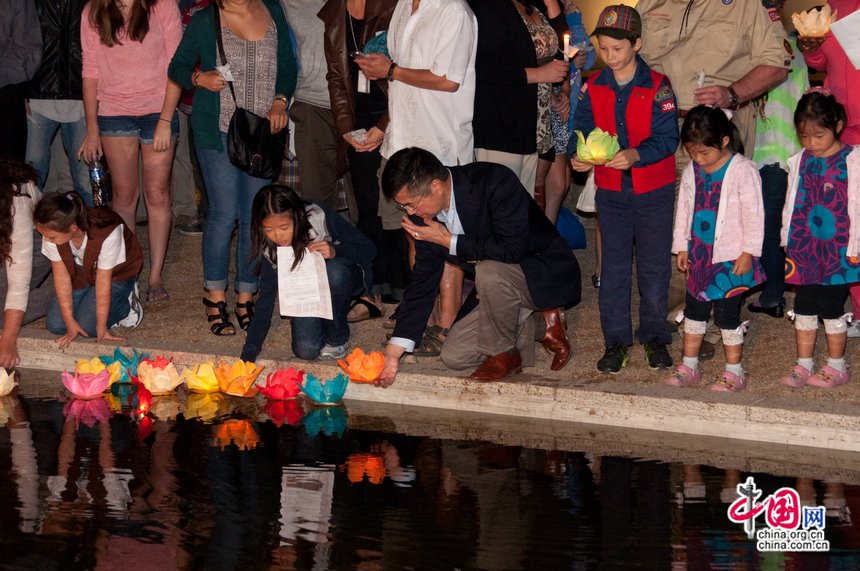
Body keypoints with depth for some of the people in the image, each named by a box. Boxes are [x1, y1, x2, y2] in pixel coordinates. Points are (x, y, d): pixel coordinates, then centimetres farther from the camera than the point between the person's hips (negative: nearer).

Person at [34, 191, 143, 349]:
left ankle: (126, 305, 5)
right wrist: (70, 322, -17)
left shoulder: (107, 234, -40)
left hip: (116, 274, -4)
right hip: (81, 274, 4)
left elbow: (103, 281, -30)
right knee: (55, 325, -9)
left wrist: (101, 329, -22)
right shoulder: (54, 232, -28)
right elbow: (62, 276, -19)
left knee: (88, 326, -20)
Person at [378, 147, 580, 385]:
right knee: (454, 356, 0)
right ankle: (541, 326, 10)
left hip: (548, 274, -8)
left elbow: (512, 249, -34)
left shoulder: (496, 182, -28)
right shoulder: (424, 213, -6)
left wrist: (450, 242, -26)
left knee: (489, 271, -36)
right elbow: (423, 278, 1)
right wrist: (395, 349, -3)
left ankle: (503, 354, -12)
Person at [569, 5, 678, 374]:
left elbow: (668, 137, -14)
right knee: (613, 267, 5)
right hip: (610, 190, 3)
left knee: (654, 266, 5)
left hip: (653, 191, -2)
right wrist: (578, 157, -20)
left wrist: (635, 155, -31)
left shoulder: (657, 87, -9)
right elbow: (582, 131, 2)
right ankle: (616, 340, 12)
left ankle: (654, 336, 17)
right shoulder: (593, 88, 2)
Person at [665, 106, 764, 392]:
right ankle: (689, 366, 25)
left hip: (731, 257, -6)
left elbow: (753, 215, -12)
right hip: (699, 254, 6)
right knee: (694, 310, 14)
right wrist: (682, 246, 14)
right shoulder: (692, 172, 4)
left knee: (727, 314, -1)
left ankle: (734, 371, 10)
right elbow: (684, 208, 15)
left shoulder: (743, 170, -14)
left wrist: (748, 252, -13)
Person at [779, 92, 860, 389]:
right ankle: (803, 366, 18)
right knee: (804, 308, 9)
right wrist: (787, 241, 11)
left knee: (830, 309, 1)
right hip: (804, 248, 5)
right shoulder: (800, 161, 6)